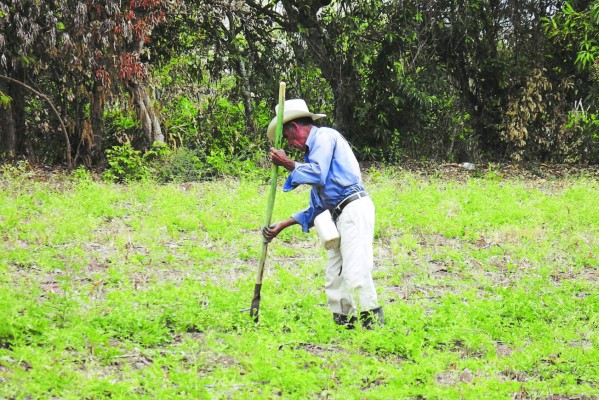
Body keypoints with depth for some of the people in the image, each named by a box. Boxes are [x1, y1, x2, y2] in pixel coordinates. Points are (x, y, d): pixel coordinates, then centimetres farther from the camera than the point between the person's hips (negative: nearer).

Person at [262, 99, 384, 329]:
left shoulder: (324, 136, -1)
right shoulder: (313, 151, 27)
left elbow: (317, 174, -18)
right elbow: (317, 208, 27)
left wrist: (288, 164, -3)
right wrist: (283, 225, 24)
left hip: (354, 209, -11)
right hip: (339, 216, 11)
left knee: (355, 273, -18)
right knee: (334, 277, 7)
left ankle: (373, 322, -19)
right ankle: (343, 324, 5)